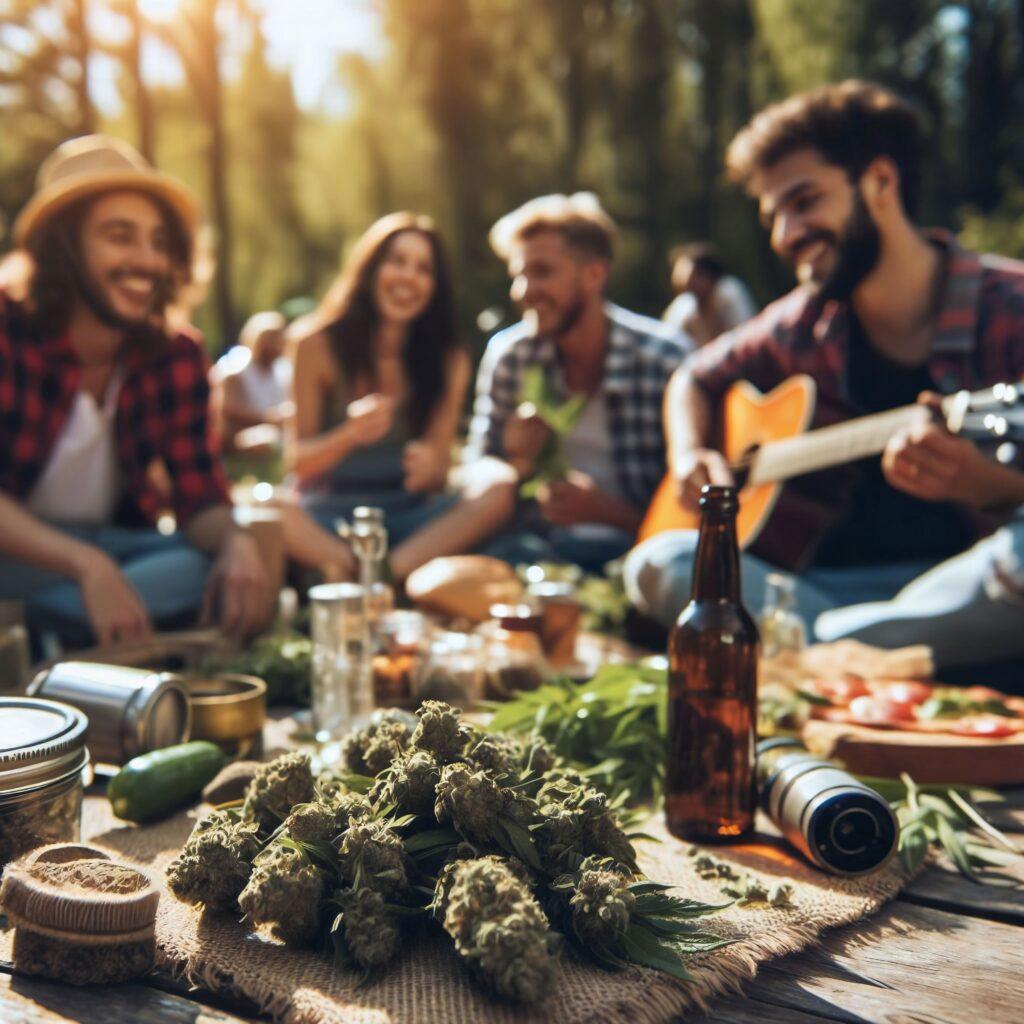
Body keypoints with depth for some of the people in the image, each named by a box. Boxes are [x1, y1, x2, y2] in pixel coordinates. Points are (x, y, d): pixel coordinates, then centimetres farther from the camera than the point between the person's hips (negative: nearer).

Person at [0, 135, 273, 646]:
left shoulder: (176, 353, -3)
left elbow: (201, 498, -5)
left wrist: (236, 543, -29)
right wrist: (85, 564, -40)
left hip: (116, 544, 6)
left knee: (244, 561, -26)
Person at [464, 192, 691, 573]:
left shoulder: (666, 359, -8)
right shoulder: (509, 355, 3)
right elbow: (476, 479, 11)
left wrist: (605, 510, -20)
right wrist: (517, 463, -11)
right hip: (534, 536, 3)